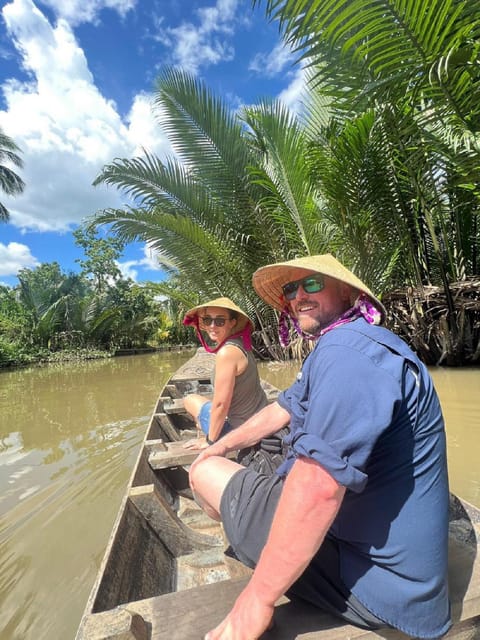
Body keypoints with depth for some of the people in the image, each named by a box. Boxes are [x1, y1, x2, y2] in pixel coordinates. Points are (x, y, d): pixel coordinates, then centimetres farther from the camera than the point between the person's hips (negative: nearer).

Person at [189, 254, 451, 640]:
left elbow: (319, 486, -36)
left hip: (371, 577, -9)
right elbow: (282, 410, 16)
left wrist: (259, 597, -24)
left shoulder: (347, 348, -28)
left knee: (204, 473, -1)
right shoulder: (332, 352, 9)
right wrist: (221, 446, 20)